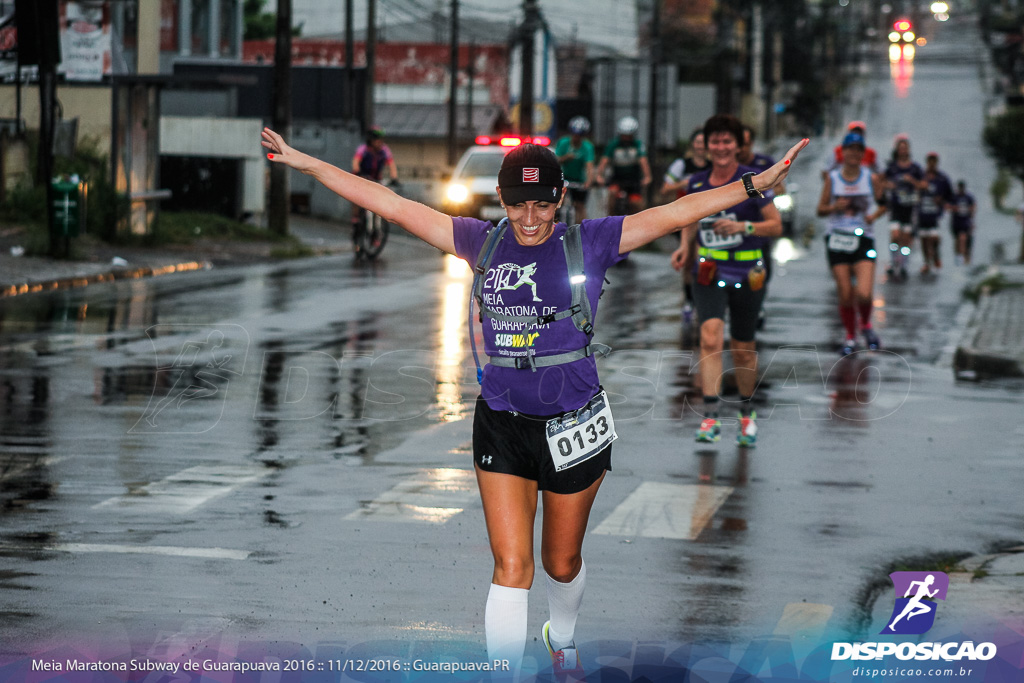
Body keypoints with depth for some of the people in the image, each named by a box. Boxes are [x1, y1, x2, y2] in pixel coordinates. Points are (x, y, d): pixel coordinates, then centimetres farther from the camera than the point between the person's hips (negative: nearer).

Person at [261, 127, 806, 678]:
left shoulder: (589, 243, -6)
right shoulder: (483, 242, 0)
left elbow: (674, 214, -12)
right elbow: (391, 205, 0)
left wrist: (756, 183, -20)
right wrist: (304, 163, -3)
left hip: (573, 425, -1)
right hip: (501, 424, 1)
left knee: (562, 563, 15)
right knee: (511, 565, -7)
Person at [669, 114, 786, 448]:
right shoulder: (697, 183, 4)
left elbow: (776, 225, -4)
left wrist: (744, 227, -20)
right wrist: (684, 245, 3)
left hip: (747, 275, -1)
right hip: (709, 271, 1)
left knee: (743, 350, 10)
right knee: (710, 338, -20)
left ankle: (746, 412, 34)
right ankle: (710, 417, -24)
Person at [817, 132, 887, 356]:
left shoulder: (871, 178, 2)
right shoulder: (832, 178, 3)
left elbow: (883, 204, 12)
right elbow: (821, 209, 8)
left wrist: (874, 215, -9)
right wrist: (835, 207, -13)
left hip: (863, 239, -1)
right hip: (837, 239, 1)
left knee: (864, 293, -15)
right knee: (845, 294, 0)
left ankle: (866, 324, 17)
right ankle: (850, 336, 21)